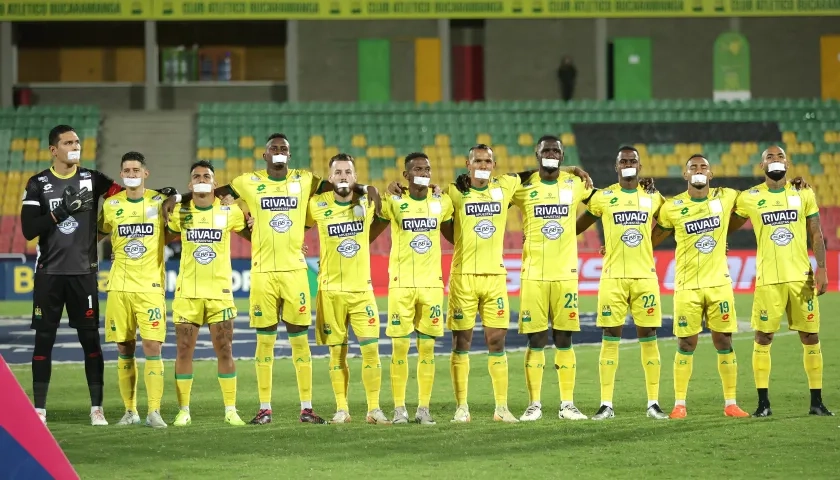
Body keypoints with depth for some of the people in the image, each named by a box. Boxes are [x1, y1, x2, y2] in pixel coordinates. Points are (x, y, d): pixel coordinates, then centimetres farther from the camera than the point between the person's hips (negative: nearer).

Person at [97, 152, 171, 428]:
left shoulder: (159, 202, 0)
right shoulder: (111, 205, 6)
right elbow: (99, 235, 20)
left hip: (151, 286, -2)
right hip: (120, 287, 2)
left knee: (153, 346, -10)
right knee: (124, 349, 4)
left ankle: (154, 411, -9)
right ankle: (130, 411, 12)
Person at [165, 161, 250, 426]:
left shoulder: (229, 212, 3)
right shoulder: (180, 212, 4)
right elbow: (165, 238, 17)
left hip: (220, 291, -1)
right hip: (187, 292, 1)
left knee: (224, 351, 0)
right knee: (184, 350, 0)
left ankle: (231, 410, 6)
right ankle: (184, 411, 6)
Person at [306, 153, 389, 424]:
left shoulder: (367, 204, 1)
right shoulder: (317, 206, -3)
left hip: (362, 289, 1)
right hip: (330, 290, -1)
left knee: (371, 350, -7)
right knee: (337, 353, 2)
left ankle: (374, 409, 1)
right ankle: (341, 409, 11)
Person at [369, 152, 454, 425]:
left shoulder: (442, 203, 7)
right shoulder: (393, 203, -1)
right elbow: (371, 233, 7)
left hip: (432, 284, 2)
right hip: (401, 284, -2)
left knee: (427, 349, 2)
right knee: (400, 348, -3)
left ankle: (424, 408, 6)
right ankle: (399, 409, 3)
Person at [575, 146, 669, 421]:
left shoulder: (653, 199, 8)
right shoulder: (603, 198, 2)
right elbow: (578, 227, 10)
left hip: (645, 276, 2)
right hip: (613, 277, -2)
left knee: (648, 338, 2)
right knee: (610, 339, -1)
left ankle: (653, 403, 7)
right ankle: (606, 404, 2)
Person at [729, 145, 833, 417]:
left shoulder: (803, 194, 6)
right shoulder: (750, 198, 3)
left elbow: (816, 234, 6)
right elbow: (727, 228, 14)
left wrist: (821, 268, -4)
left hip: (802, 277, 1)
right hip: (768, 280, -1)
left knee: (810, 337, 3)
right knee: (763, 338, -2)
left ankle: (816, 401, 11)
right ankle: (763, 402, 5)